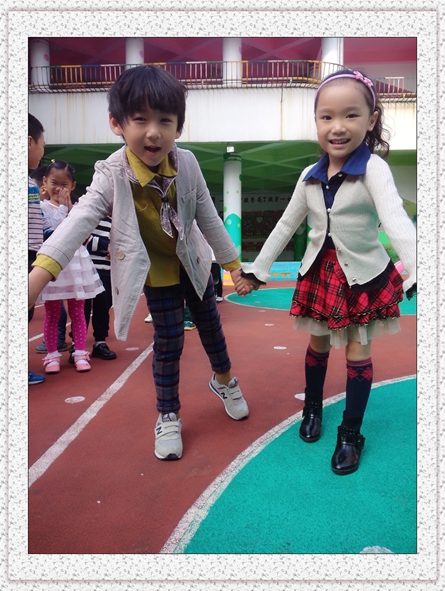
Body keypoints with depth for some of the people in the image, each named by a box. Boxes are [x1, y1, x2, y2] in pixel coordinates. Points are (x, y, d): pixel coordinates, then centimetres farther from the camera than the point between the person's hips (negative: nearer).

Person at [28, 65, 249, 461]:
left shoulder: (187, 163, -18)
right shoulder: (113, 175, -26)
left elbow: (208, 216, -8)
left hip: (193, 260, 3)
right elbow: (81, 219, -38)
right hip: (155, 270, -3)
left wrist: (232, 261, -2)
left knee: (210, 323, 18)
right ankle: (168, 415, 26)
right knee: (168, 342, 4)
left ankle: (224, 380, 46)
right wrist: (38, 276, -49)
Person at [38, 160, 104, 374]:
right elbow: (50, 230, -18)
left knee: (77, 312, 8)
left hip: (75, 263, 3)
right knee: (52, 314, 6)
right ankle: (52, 355, 17)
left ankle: (80, 353, 15)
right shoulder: (42, 206, -2)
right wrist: (63, 206, -13)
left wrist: (70, 207, -9)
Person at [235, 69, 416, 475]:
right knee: (318, 344, 17)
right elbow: (286, 225, 6)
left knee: (357, 353, 6)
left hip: (365, 275, -4)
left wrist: (417, 274, -49)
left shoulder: (373, 168, -17)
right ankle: (313, 408, 41)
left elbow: (396, 220, -33)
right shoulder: (311, 175, -2)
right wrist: (257, 270, 7)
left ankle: (351, 435, 23)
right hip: (321, 272, 4)